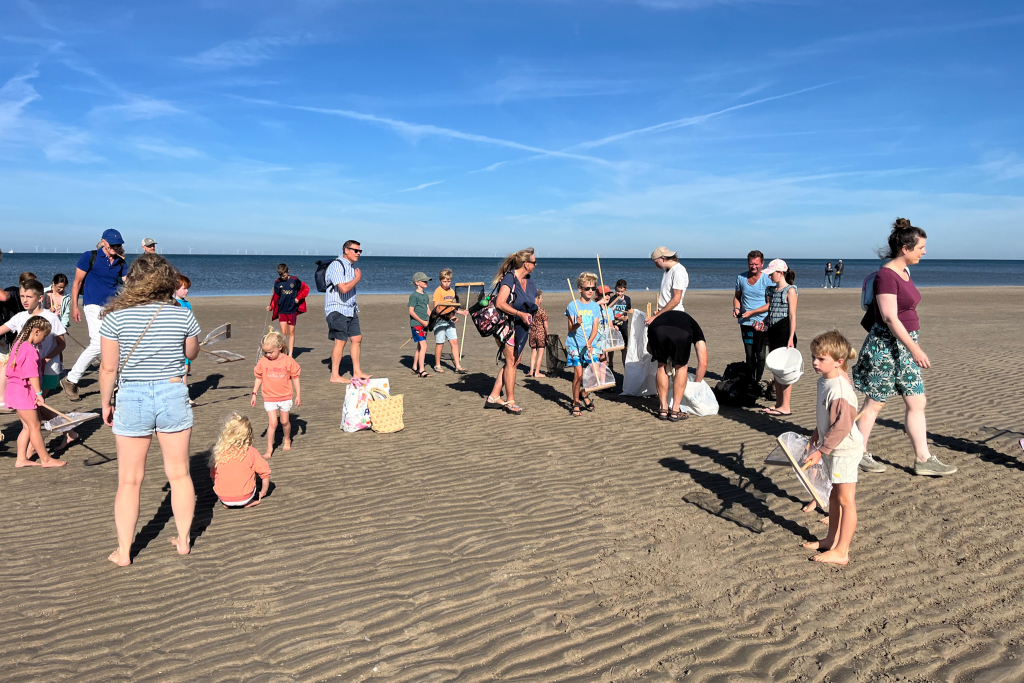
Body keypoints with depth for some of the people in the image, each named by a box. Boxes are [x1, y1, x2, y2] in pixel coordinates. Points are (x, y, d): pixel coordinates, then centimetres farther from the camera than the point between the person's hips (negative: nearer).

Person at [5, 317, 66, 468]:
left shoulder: (19, 343, 11)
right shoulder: (30, 350, -19)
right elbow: (32, 374, -23)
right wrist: (39, 393, -22)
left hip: (13, 390, 10)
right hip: (22, 392, -10)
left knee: (27, 427, 15)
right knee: (35, 426, -1)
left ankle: (21, 459, 18)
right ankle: (45, 459, 7)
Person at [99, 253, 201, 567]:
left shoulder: (115, 317, -8)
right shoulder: (183, 315, -5)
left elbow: (108, 368, -6)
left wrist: (105, 403, 8)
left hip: (131, 399, -1)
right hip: (173, 395, 1)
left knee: (129, 481, 11)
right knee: (179, 473, 14)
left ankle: (123, 552, 19)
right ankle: (184, 540, 26)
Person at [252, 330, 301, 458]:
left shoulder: (288, 361, -9)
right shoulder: (263, 361, -6)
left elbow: (295, 377, -1)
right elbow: (259, 378, 5)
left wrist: (298, 395, -1)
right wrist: (254, 394, 4)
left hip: (285, 398, 0)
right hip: (269, 398, 0)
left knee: (284, 421, 13)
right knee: (273, 423, -6)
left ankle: (287, 440, 39)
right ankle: (269, 449, 3)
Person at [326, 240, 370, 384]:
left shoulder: (352, 266, 15)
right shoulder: (337, 265, -16)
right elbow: (344, 288, -26)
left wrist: (355, 307, 17)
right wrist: (358, 278, -12)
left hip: (350, 310, 9)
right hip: (337, 310, -9)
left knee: (357, 338, 9)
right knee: (340, 341, -7)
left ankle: (357, 372, 18)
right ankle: (335, 376, 2)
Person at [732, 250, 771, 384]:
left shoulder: (767, 280, -7)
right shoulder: (741, 277, 5)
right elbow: (737, 296, 19)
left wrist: (752, 312, -16)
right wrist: (736, 308, -1)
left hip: (761, 322, -4)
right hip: (745, 322, 4)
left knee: (760, 354, -3)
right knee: (749, 354, 9)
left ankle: (758, 382, 6)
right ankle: (750, 382, 16)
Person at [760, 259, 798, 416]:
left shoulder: (790, 290, -8)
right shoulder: (771, 290, 14)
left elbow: (792, 316, -12)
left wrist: (791, 338, -17)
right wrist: (763, 323, 3)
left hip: (784, 331, -8)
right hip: (773, 331, 8)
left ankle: (785, 407, 0)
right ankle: (778, 403, 20)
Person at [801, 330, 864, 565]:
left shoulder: (841, 390, -27)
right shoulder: (824, 381, 3)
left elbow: (842, 427, -27)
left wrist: (821, 450, -24)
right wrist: (817, 434, 24)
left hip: (845, 450, -10)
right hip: (832, 449, 10)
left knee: (845, 500, -1)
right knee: (833, 496, 20)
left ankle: (841, 552, 6)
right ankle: (832, 539, 33)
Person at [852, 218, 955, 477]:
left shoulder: (904, 272, 11)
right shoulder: (886, 275, -17)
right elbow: (890, 318, -23)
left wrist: (913, 347, 18)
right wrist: (915, 349, -22)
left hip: (905, 346, 9)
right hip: (886, 346, -9)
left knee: (917, 403, 9)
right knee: (874, 403, 2)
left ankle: (923, 459, 17)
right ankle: (859, 453, 15)